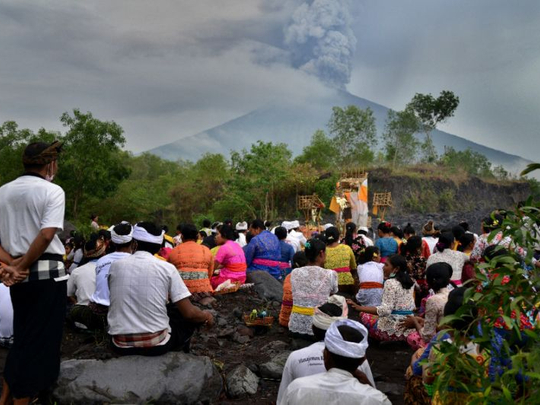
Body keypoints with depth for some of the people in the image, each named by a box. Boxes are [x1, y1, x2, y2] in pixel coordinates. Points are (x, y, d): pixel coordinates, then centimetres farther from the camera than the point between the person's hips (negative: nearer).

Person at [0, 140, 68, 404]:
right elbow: (47, 234, -20)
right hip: (47, 272, -6)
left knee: (21, 335, 22)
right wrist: (22, 267, -12)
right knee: (40, 339, 5)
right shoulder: (52, 191, -9)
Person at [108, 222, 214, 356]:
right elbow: (189, 313, -8)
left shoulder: (115, 265, 1)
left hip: (121, 345, 4)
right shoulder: (167, 268, -7)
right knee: (193, 317, 22)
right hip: (156, 344, -3)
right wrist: (206, 316, 15)